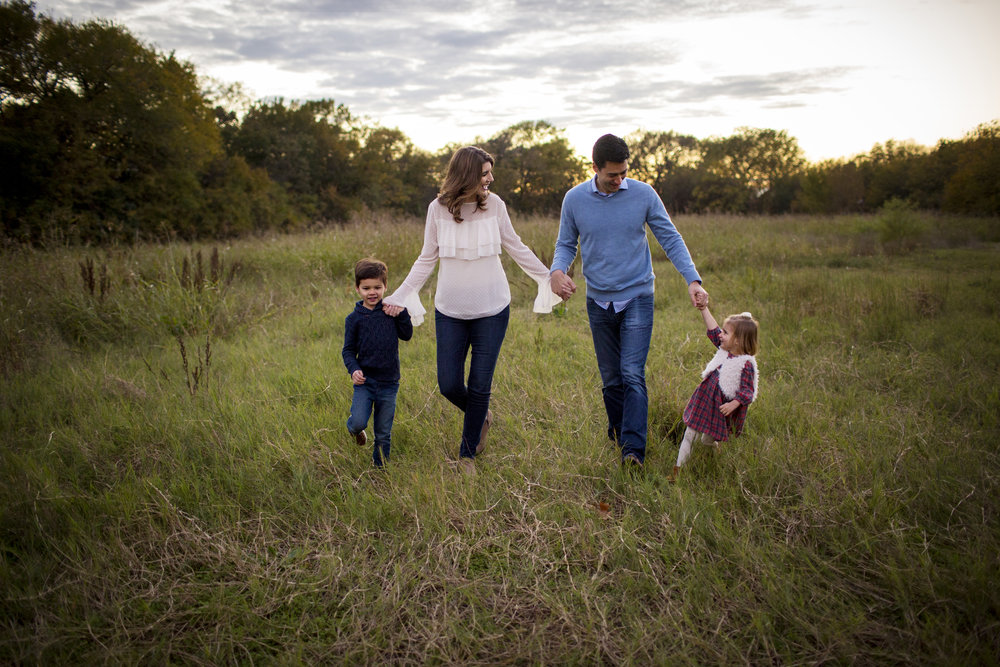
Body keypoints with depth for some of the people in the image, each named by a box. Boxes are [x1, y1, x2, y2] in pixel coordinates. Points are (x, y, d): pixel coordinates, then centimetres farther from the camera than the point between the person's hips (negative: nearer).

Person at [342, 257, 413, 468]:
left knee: (383, 433, 9)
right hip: (365, 382, -1)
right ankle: (355, 430, 17)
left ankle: (380, 466, 29)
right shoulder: (354, 318, -1)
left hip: (388, 382, 2)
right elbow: (348, 350, 1)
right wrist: (354, 370, -17)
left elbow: (407, 335, 2)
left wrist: (402, 313, -11)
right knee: (358, 422, -19)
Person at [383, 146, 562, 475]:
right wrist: (400, 294, -4)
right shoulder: (438, 208, -4)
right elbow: (427, 259, 4)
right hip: (450, 311, 1)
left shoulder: (494, 204, -4)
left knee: (480, 385, 2)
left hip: (492, 309, -1)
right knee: (449, 385, 2)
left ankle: (467, 454, 21)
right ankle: (482, 417, 35)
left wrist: (548, 277, 11)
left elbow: (516, 247, 9)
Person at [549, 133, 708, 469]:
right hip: (599, 301, 2)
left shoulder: (644, 194, -5)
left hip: (637, 297, -2)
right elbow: (566, 244, 7)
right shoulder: (575, 199, -2)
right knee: (611, 380, 10)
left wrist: (693, 279, -12)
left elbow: (670, 238, -1)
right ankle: (618, 435, 29)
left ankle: (633, 451, -14)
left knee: (633, 375, -13)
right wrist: (557, 271, -15)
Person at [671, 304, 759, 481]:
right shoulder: (724, 350, 1)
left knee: (708, 440, 8)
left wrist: (733, 404, -31)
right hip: (703, 401, 6)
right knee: (690, 435, 6)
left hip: (721, 408, -6)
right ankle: (678, 468, 13)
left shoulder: (746, 364, -18)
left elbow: (748, 391, -18)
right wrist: (704, 309, 9)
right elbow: (713, 330, 10)